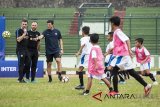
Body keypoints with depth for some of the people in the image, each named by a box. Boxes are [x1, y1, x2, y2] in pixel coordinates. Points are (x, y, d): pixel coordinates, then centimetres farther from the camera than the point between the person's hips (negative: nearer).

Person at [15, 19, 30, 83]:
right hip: (20, 50, -8)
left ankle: (20, 77, 17)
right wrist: (24, 34, -19)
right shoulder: (18, 31, -7)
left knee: (27, 64, 6)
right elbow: (18, 39, -19)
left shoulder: (26, 31, 17)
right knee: (21, 65, -6)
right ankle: (20, 79, 0)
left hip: (26, 50, 8)